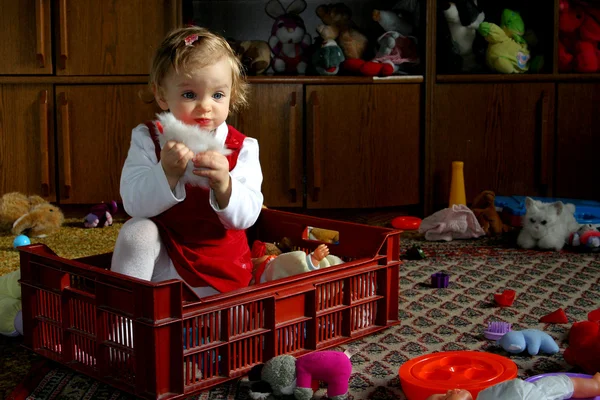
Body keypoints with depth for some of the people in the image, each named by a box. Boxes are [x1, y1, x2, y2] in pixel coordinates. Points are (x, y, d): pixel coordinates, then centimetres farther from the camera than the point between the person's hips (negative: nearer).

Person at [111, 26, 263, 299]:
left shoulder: (241, 148, -7)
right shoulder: (147, 140, -7)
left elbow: (247, 216, -16)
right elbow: (133, 204, -19)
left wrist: (224, 184, -37)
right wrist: (167, 173, -37)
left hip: (219, 269, 0)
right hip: (161, 259, 1)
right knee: (136, 231, -25)